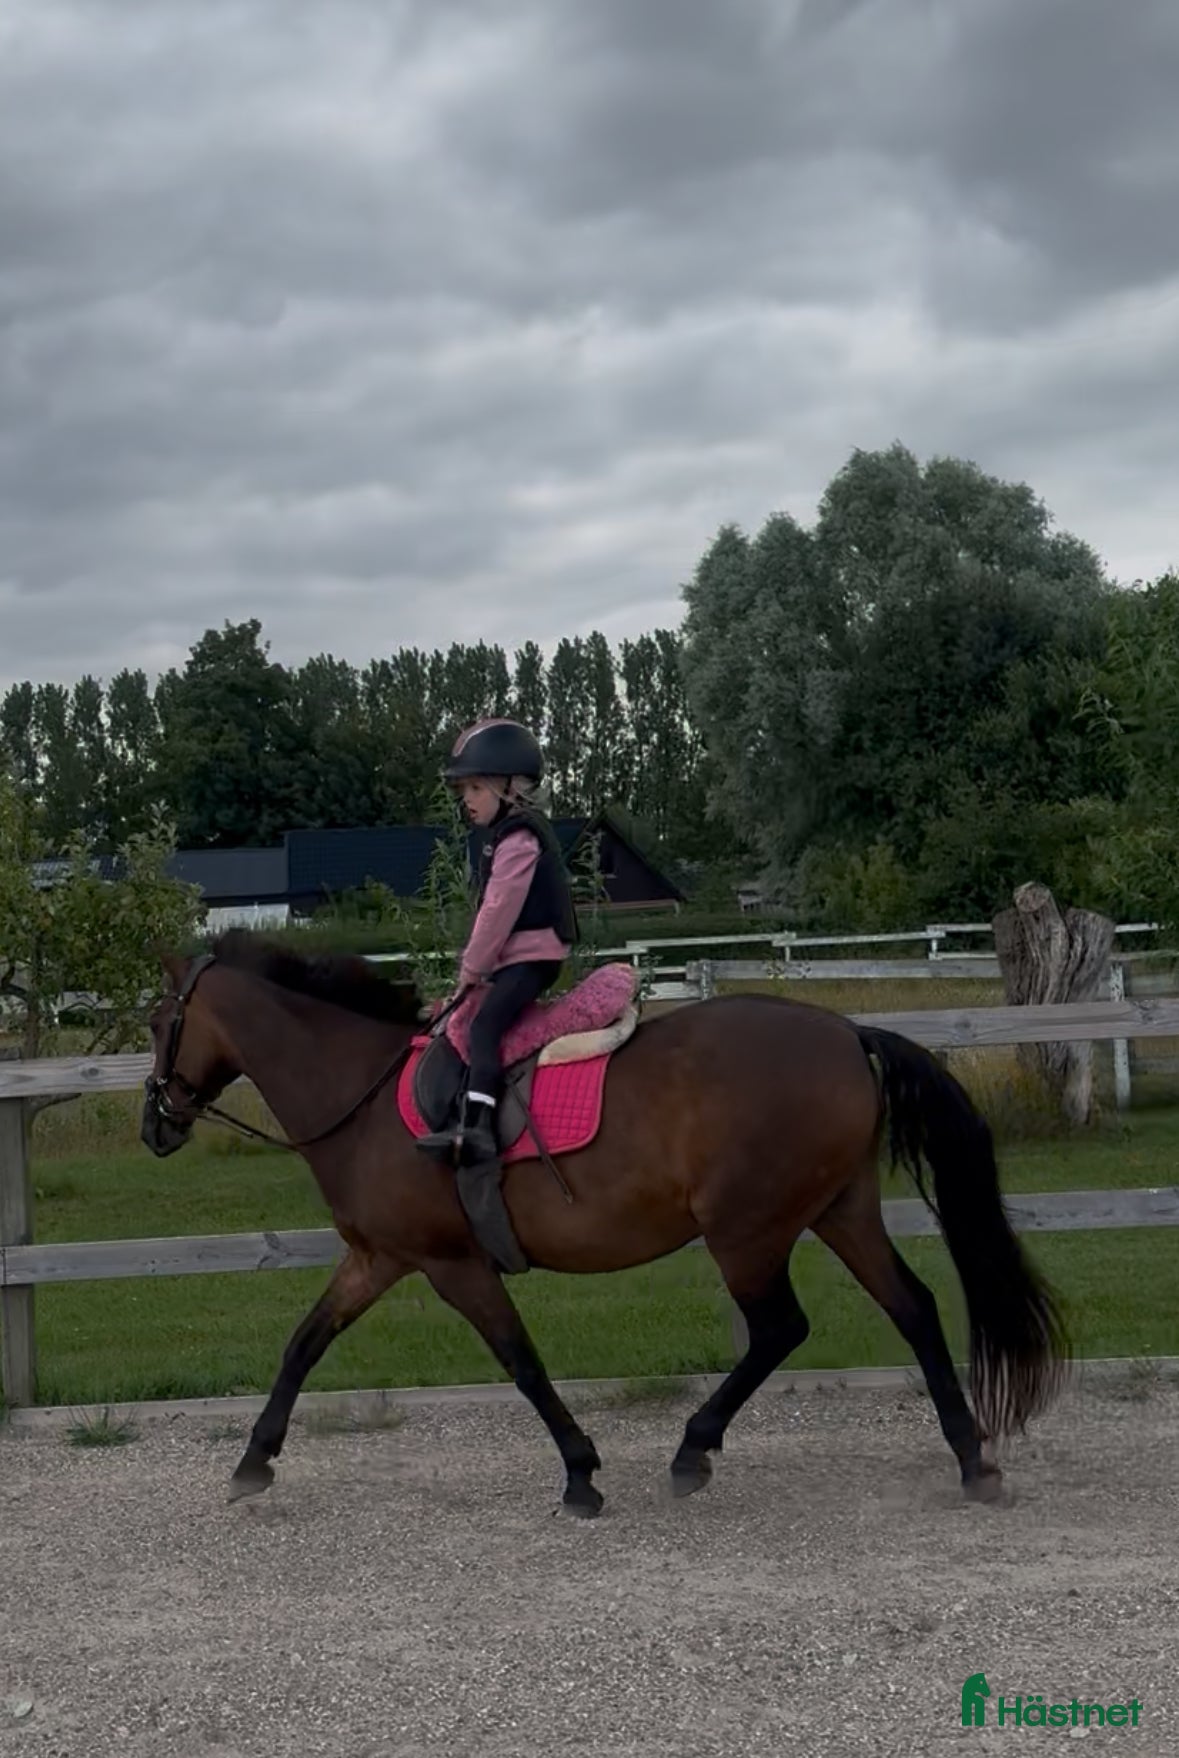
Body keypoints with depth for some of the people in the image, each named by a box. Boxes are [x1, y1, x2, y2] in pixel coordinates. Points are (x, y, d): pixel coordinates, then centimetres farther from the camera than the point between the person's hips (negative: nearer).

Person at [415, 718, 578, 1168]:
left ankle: (477, 1126, -40)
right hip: (514, 956, 12)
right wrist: (474, 966, 17)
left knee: (485, 1024, -27)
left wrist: (471, 970, -10)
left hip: (532, 954, -12)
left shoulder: (518, 839, -15)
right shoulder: (498, 835, 18)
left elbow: (499, 911, -18)